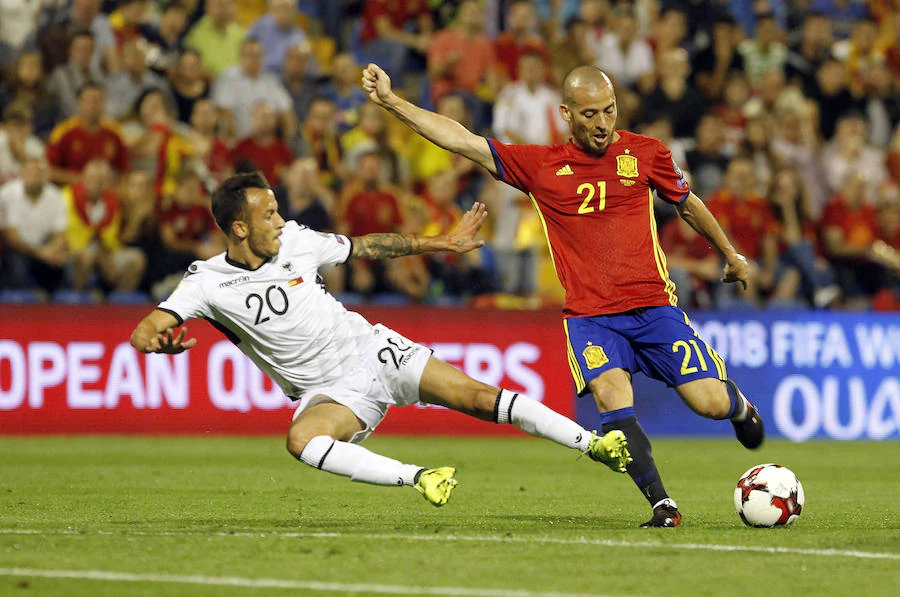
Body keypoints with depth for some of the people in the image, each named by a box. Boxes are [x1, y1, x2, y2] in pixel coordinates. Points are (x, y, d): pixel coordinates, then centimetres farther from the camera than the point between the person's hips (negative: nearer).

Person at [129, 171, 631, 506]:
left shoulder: (295, 241, -2)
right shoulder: (207, 282, -12)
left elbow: (369, 246, 12)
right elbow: (144, 333, -19)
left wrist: (443, 243, 18)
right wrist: (157, 339, -44)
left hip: (373, 349, 2)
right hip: (333, 393, -2)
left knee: (480, 398, -12)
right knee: (301, 441, -35)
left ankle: (592, 443, -6)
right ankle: (418, 478, -33)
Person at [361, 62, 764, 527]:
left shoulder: (644, 153, 5)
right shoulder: (539, 165, 4)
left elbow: (687, 204, 22)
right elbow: (462, 141, 2)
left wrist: (731, 254, 32)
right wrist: (390, 101, -4)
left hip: (653, 306, 0)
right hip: (589, 315, 0)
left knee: (711, 404, -8)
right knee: (611, 396, -27)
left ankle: (737, 401, 31)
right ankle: (662, 505, -20)